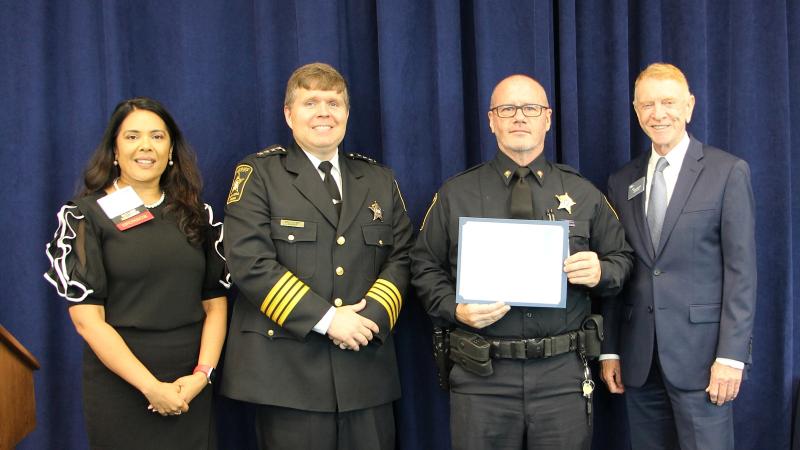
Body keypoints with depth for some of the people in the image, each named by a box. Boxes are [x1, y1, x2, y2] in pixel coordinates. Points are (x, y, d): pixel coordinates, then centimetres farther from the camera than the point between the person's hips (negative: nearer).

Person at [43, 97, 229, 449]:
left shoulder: (197, 214, 8)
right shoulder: (86, 215, -3)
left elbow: (215, 303, 6)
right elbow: (86, 318, -9)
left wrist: (202, 373, -9)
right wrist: (151, 387, -15)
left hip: (191, 388, 3)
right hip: (119, 385, -3)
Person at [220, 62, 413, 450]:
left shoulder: (379, 180, 15)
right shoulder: (259, 174, 1)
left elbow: (401, 257, 9)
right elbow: (249, 263, -11)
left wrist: (372, 315, -10)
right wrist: (325, 319, -15)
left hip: (366, 369, 4)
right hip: (288, 371, -3)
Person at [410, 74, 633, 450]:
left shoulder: (583, 194, 8)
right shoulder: (454, 194, 5)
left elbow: (621, 258, 12)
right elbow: (425, 268, 6)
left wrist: (600, 272, -10)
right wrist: (455, 309, -11)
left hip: (564, 374, 1)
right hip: (481, 376, -1)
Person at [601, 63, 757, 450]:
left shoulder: (728, 172, -2)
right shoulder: (622, 182, 10)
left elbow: (741, 269, -6)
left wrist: (731, 355, -12)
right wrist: (610, 350, 7)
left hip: (699, 352, -4)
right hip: (639, 359, 4)